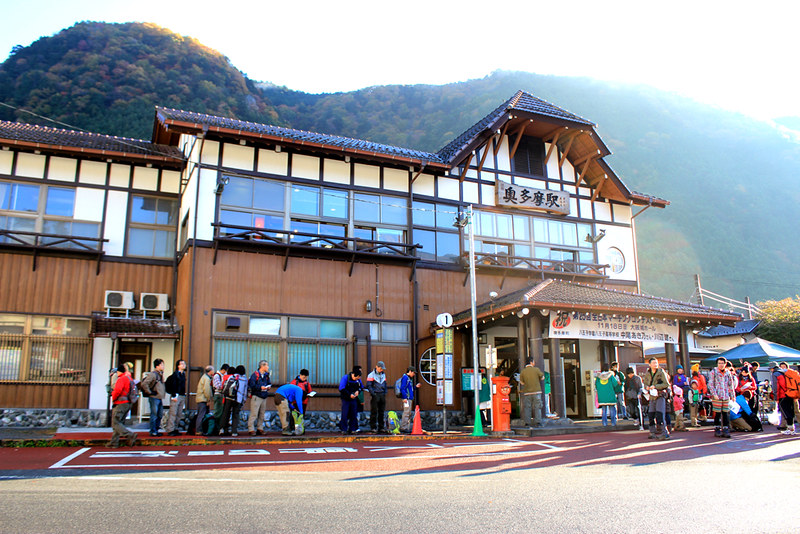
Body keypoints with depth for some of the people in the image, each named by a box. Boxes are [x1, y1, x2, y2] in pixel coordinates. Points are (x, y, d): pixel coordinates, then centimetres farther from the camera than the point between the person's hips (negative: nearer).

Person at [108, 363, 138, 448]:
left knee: (115, 423, -8)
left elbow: (118, 390, -25)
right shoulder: (129, 378, 16)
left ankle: (131, 435, -20)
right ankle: (114, 443, 15)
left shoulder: (121, 379, -13)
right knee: (120, 423, 13)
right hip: (128, 403, 9)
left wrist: (113, 398, -7)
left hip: (120, 404, -9)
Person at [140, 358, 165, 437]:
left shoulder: (161, 374, 16)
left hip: (160, 398, 9)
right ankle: (152, 431, 1)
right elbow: (144, 384, -19)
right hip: (154, 398, -9)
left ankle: (156, 430, 19)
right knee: (154, 415, -5)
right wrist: (150, 392, -15)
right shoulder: (152, 374, -11)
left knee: (160, 415, 11)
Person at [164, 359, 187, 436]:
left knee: (179, 414, 7)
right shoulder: (175, 374, -6)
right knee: (173, 413, -8)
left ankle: (175, 429, 13)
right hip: (176, 396, -8)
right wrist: (174, 396, -16)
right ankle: (170, 430, -5)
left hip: (182, 396, 8)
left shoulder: (183, 374, 17)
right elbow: (173, 385, -11)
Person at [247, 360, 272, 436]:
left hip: (264, 397, 7)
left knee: (262, 414, 11)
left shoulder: (266, 375, 13)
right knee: (254, 414, -8)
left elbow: (269, 383, 25)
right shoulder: (255, 375, -10)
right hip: (256, 396, -7)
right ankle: (251, 429, -2)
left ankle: (260, 428, 20)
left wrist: (269, 386, 3)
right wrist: (260, 387, -20)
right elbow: (251, 385, -16)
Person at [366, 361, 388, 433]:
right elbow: (368, 386, -7)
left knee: (381, 412, 7)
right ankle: (373, 427, 1)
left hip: (382, 395, 5)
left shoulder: (383, 374, 16)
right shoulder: (371, 375, -2)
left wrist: (385, 392, 10)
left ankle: (381, 427, 13)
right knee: (374, 412, -5)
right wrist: (373, 394, -14)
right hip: (375, 395, -5)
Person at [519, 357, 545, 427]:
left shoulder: (523, 371, 0)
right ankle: (537, 422, -1)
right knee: (537, 407, 4)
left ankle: (527, 423, 2)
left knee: (527, 407, 5)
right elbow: (542, 378, 10)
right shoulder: (536, 369, -2)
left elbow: (521, 382, 4)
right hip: (536, 391, -1)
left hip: (527, 392, 1)